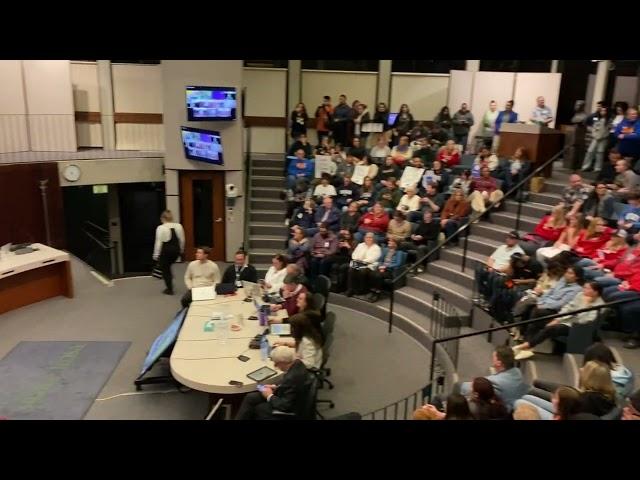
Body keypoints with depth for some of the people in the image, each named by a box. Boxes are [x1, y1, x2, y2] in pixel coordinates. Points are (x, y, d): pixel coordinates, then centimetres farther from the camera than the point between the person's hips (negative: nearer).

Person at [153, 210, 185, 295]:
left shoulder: (161, 228, -14)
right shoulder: (179, 226, 0)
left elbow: (159, 242, -13)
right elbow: (182, 239, 6)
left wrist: (156, 255, -6)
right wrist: (181, 250, 19)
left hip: (165, 250, -5)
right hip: (175, 250, 5)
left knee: (165, 269, 9)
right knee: (168, 266, 26)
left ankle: (170, 289, 12)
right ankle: (170, 286, 25)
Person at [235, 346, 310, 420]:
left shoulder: (293, 377, -36)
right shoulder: (297, 362, -9)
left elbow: (285, 405, -27)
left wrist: (270, 396, -14)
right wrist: (276, 387, 1)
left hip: (289, 409, -9)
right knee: (250, 398, 5)